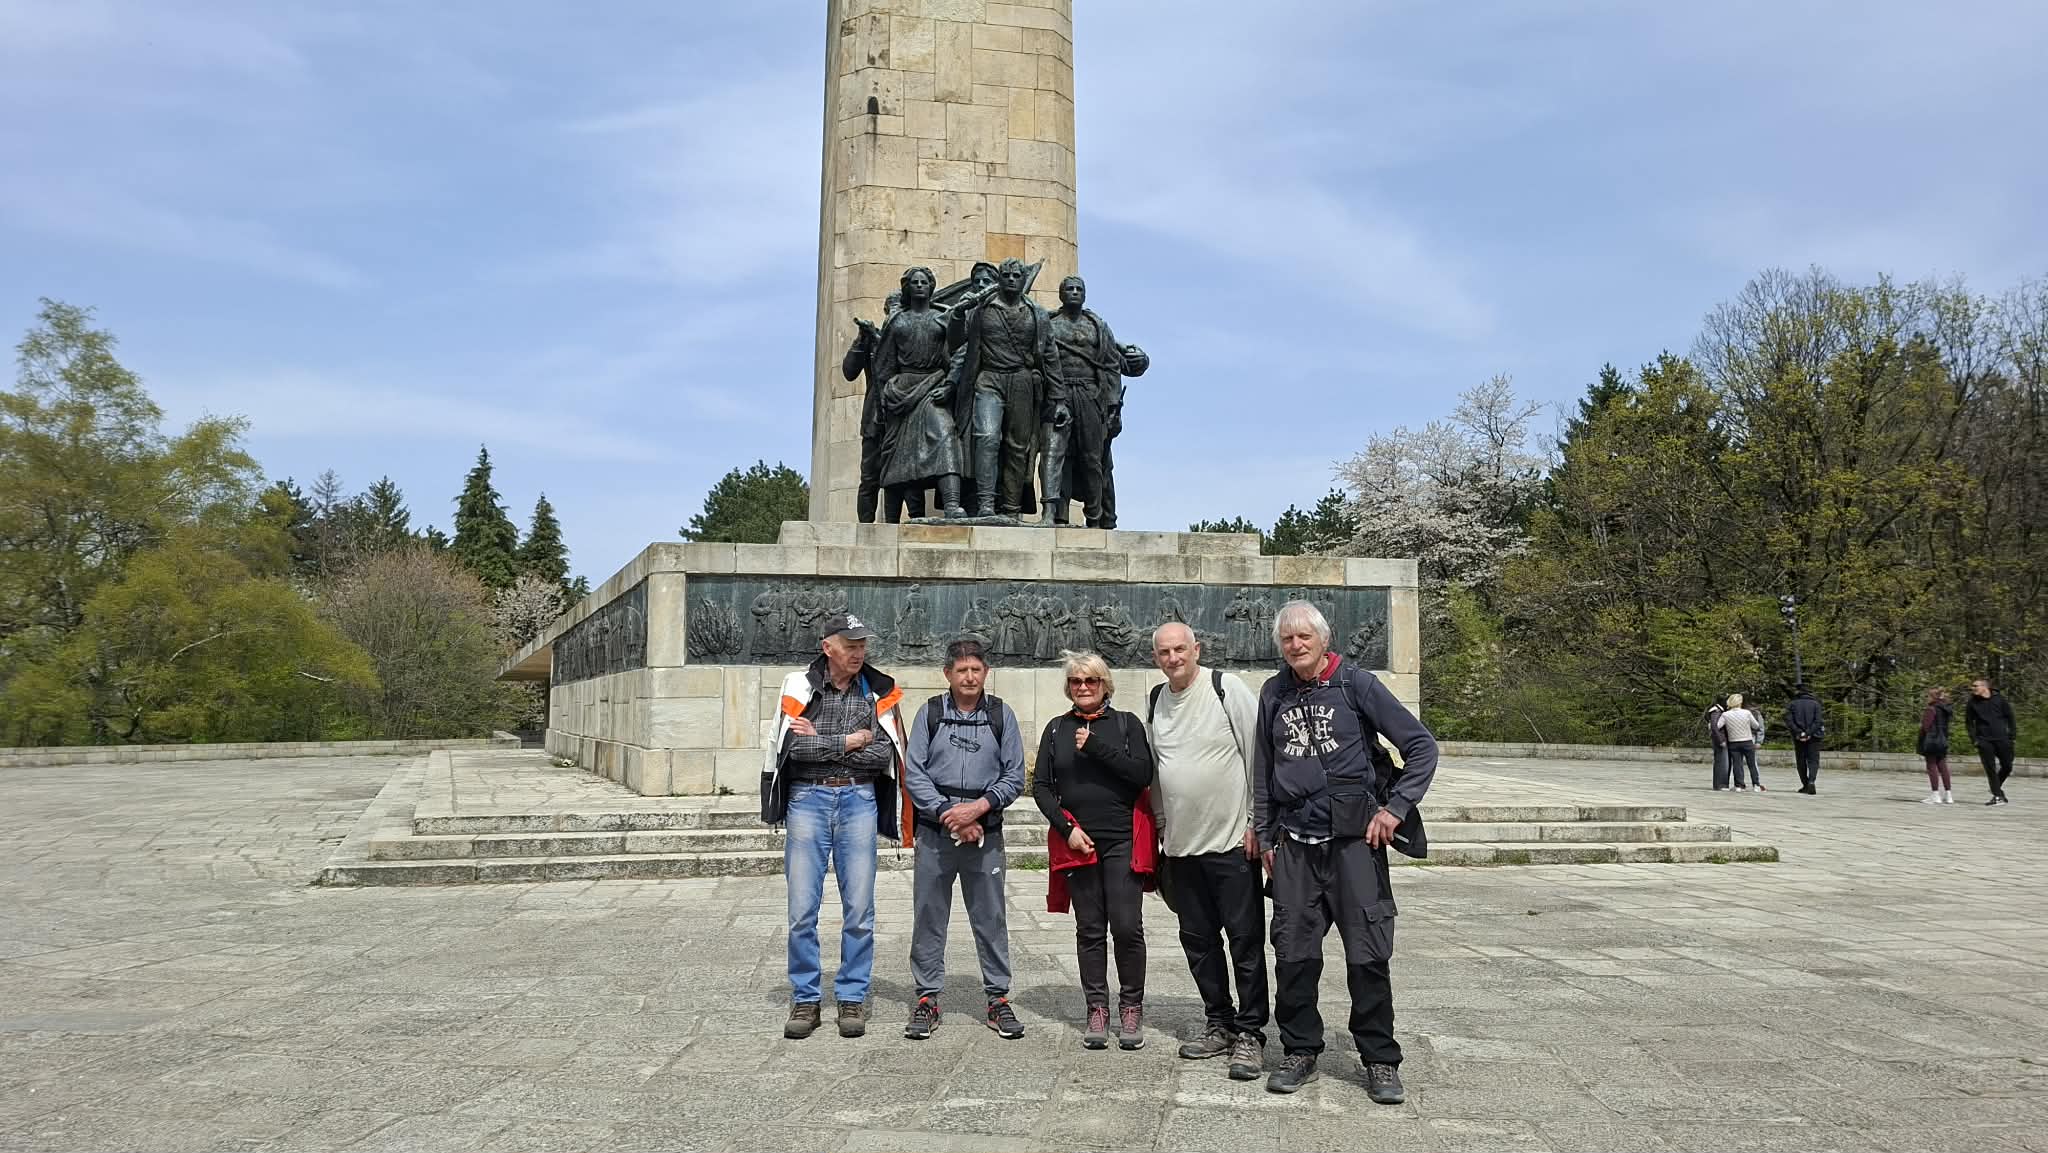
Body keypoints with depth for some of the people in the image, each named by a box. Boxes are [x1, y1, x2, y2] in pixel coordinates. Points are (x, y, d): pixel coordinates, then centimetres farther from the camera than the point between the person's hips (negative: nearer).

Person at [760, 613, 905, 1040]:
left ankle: (852, 997, 15)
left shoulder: (878, 692, 3)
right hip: (807, 799, -1)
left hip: (859, 801, 1)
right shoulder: (799, 686, -1)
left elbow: (883, 754, -8)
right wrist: (848, 742, -10)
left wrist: (820, 743, -11)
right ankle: (805, 1000, 13)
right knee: (802, 910, 0)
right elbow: (793, 746, -13)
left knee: (859, 909, 3)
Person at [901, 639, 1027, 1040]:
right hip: (934, 831, 0)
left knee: (991, 917, 4)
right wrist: (949, 815, -10)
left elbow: (1014, 776, 3)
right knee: (929, 916, 5)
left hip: (985, 832, 0)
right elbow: (913, 773, -1)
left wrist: (978, 808, -11)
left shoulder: (1001, 715, 4)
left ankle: (998, 998, 15)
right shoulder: (930, 713, 2)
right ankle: (927, 997, 16)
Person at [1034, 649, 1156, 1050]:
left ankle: (1131, 1008, 7)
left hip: (1122, 840, -2)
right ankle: (1097, 1010, 12)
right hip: (1078, 841, 2)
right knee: (1089, 929, 5)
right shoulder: (1057, 728, 12)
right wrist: (1067, 828, -5)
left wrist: (1096, 747, -13)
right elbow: (1042, 787, 8)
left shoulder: (1127, 724, 6)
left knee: (1127, 926, -6)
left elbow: (1143, 774, -7)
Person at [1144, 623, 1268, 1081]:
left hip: (1233, 841, -6)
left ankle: (1250, 1034, 8)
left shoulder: (1227, 688, -9)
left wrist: (1256, 823, -11)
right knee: (1198, 940, 13)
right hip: (1181, 845, 6)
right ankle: (1220, 1025, 25)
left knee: (1246, 940, 0)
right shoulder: (1155, 702, 10)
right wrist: (1163, 830, 17)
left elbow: (1259, 755, -10)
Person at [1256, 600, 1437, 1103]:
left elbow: (1421, 746, -1)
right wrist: (1265, 836, 15)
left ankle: (1380, 1061, 11)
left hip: (1353, 836, -3)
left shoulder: (1356, 683, -2)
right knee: (1294, 952, 4)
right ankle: (1300, 1052, 19)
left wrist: (1396, 808, -8)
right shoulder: (1274, 694, 9)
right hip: (1294, 843, 3)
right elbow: (1263, 770, 18)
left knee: (1368, 953, -2)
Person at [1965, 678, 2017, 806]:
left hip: (2002, 739, 1)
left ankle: (1997, 787, 30)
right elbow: (1969, 723, 7)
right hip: (1984, 741, -1)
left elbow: (2010, 717, 7)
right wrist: (1974, 739, -2)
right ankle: (1997, 796, 2)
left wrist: (2013, 734, 0)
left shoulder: (1999, 700, 2)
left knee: (2007, 767, 6)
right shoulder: (1972, 703, 2)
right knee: (1990, 769, -4)